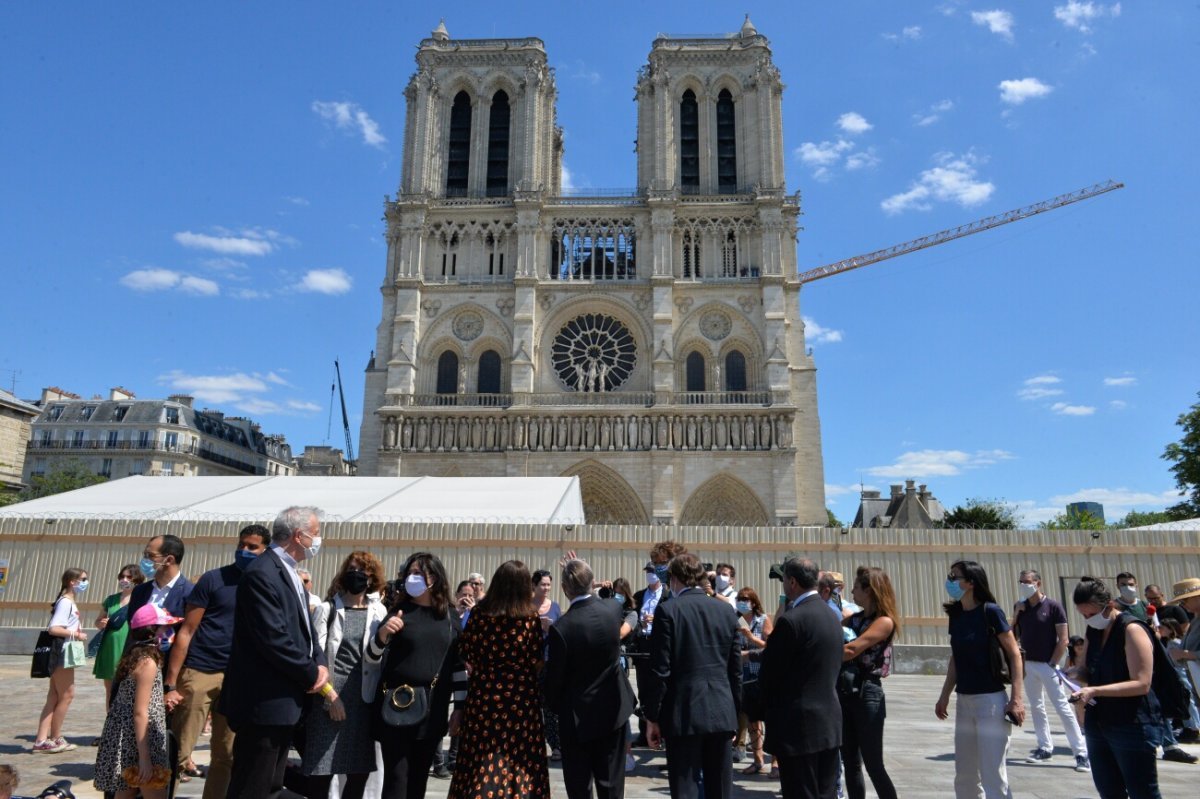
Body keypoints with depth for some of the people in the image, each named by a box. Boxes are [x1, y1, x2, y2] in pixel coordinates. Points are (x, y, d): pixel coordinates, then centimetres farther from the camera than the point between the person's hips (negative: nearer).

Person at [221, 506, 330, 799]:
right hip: (265, 701, -10)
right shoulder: (262, 573, -19)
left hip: (283, 700, 10)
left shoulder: (288, 572, 13)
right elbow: (273, 638, -24)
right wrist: (311, 674, -13)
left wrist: (320, 663, -1)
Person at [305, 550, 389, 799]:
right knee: (322, 769, -1)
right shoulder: (327, 609, 1)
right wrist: (329, 693, -9)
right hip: (330, 697, -2)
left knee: (361, 769, 7)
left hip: (363, 697, 3)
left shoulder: (379, 612, 7)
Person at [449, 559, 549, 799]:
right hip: (521, 699, -2)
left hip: (484, 696, 2)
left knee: (482, 760, 11)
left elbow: (465, 653, 0)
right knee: (518, 761, 9)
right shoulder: (530, 617, -10)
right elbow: (538, 663, -9)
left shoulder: (479, 613, -6)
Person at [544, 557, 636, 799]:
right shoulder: (614, 610, -10)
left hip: (578, 714, -4)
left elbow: (554, 677, -13)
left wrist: (555, 706, 6)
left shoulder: (561, 627, -23)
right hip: (613, 709, 4)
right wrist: (582, 573, 21)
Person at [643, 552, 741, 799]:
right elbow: (735, 669, 8)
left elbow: (660, 670, -10)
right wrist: (734, 712, 17)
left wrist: (652, 717, -2)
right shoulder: (727, 611, 6)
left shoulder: (667, 610, -8)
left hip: (683, 713, -4)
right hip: (722, 712, 5)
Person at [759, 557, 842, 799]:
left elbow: (768, 673, -14)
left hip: (798, 725, -8)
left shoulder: (791, 620, -19)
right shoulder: (832, 616, 7)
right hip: (829, 722, 8)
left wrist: (771, 699, 6)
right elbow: (833, 667, 12)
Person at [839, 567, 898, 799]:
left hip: (867, 695, -7)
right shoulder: (854, 618, 12)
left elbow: (851, 650, -21)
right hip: (843, 693, 7)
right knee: (850, 763, 12)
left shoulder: (885, 621, -11)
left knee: (874, 765, 0)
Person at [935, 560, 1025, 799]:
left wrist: (1017, 698, -16)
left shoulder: (990, 611, -12)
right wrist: (945, 696, 16)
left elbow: (1014, 654, -10)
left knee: (993, 775, -2)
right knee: (964, 775, 15)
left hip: (990, 699, -7)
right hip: (964, 700, 7)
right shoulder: (956, 615, 6)